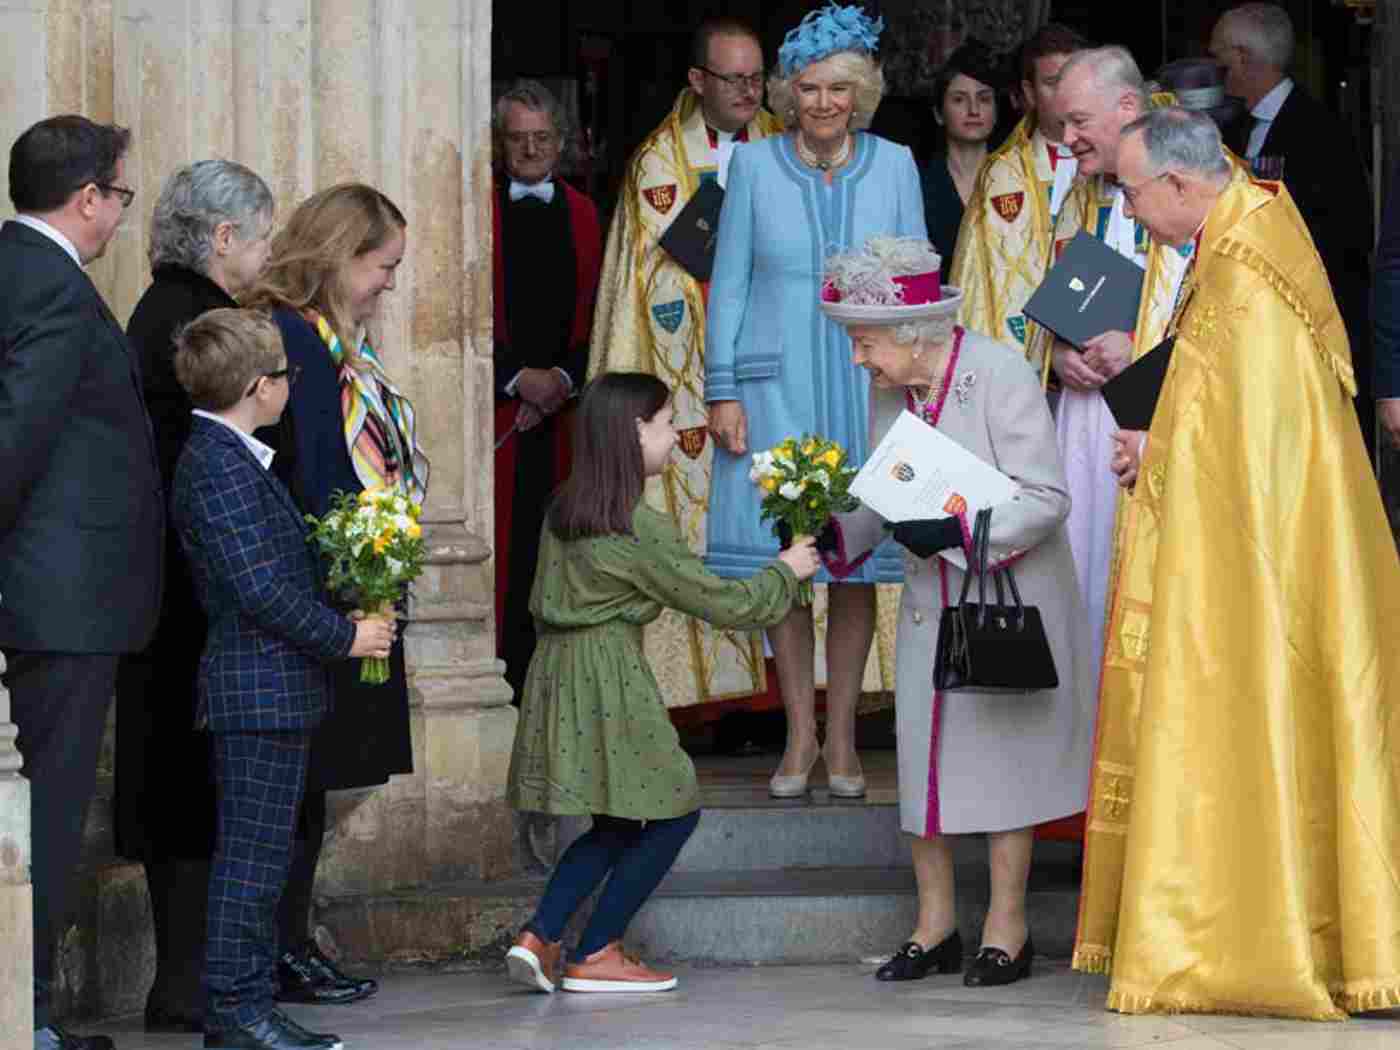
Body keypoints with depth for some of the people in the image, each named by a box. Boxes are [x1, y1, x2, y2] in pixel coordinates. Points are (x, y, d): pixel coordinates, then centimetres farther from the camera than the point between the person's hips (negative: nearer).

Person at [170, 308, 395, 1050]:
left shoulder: (224, 457, 17)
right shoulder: (222, 466, -17)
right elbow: (258, 588, -22)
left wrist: (341, 621, 12)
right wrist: (343, 636, -13)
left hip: (268, 690, 11)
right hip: (260, 690, -11)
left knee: (258, 851, 13)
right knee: (253, 851, -8)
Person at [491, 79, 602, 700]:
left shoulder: (584, 214, 13)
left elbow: (599, 311, 9)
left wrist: (566, 377, -5)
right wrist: (517, 376, -10)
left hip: (566, 403, 3)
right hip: (497, 403, -3)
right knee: (501, 537, -6)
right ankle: (503, 669, -3)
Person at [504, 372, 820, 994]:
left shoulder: (563, 510, 9)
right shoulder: (640, 527, -15)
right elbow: (720, 603, -8)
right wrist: (786, 572, 6)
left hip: (557, 669, 8)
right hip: (611, 679, -8)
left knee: (617, 824, 17)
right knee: (673, 813, 5)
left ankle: (538, 940, 3)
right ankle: (596, 956, 4)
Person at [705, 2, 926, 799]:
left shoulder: (894, 166, 5)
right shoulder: (754, 166, 3)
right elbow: (729, 282, 5)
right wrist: (722, 391, -1)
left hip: (866, 385, 1)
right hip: (777, 384, 0)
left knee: (857, 562, 2)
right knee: (783, 560, -1)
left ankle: (842, 735, 11)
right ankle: (800, 733, 8)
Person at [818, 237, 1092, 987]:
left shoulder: (1000, 375, -17)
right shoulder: (893, 391, 6)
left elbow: (1045, 499, -20)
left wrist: (957, 529, -29)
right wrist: (834, 533, -6)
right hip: (930, 604, 7)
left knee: (1002, 752, -1)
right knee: (922, 751, 6)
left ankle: (1007, 927, 10)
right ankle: (935, 925, 16)